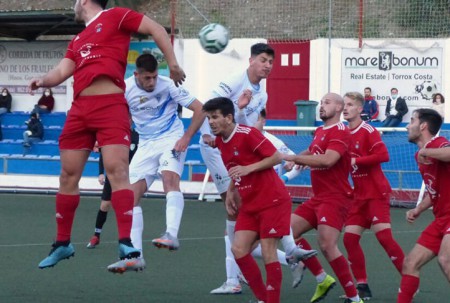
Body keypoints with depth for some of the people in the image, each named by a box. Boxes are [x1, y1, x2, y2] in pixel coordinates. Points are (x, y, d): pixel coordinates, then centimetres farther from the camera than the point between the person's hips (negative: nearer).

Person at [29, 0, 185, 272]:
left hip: (110, 104, -7)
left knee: (116, 170, -18)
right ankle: (63, 244, 23)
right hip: (79, 108, 7)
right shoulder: (77, 41, 24)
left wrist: (172, 63, -3)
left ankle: (127, 246, -25)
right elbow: (63, 71, 16)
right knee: (68, 176, 9)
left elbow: (156, 29, 4)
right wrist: (44, 80, -6)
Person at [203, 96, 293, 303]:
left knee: (268, 252, -9)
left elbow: (276, 157, -15)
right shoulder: (220, 141, 8)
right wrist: (231, 191, 9)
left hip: (272, 201, -8)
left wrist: (248, 168, -22)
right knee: (238, 249, -3)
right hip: (249, 204, 8)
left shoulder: (247, 134, -16)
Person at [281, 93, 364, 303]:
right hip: (318, 197, 9)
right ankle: (323, 280, 17)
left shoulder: (340, 131, -13)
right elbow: (311, 153, 31)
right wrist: (297, 160, 8)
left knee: (327, 245, -21)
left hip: (335, 197, -9)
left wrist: (293, 157, -23)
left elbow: (328, 159, -28)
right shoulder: (319, 131, 14)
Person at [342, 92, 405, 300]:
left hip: (376, 193, -7)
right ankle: (362, 286, 7)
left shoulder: (368, 131, -12)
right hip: (359, 195, 7)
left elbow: (383, 155, -23)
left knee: (384, 237, -13)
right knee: (350, 238, -1)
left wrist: (356, 161, -23)